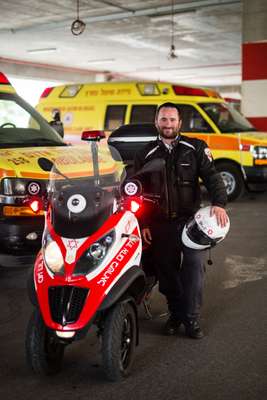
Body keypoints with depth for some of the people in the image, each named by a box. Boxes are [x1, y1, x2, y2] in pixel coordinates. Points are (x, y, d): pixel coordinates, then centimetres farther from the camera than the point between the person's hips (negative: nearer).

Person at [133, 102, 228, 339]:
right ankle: (175, 314, 22)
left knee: (194, 266, -11)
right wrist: (142, 224, 4)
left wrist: (219, 203, -22)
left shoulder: (195, 148, 6)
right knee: (166, 272, 6)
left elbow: (212, 176, -4)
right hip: (160, 224, 2)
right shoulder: (146, 154, 11)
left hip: (190, 219, -2)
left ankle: (192, 318, 0)